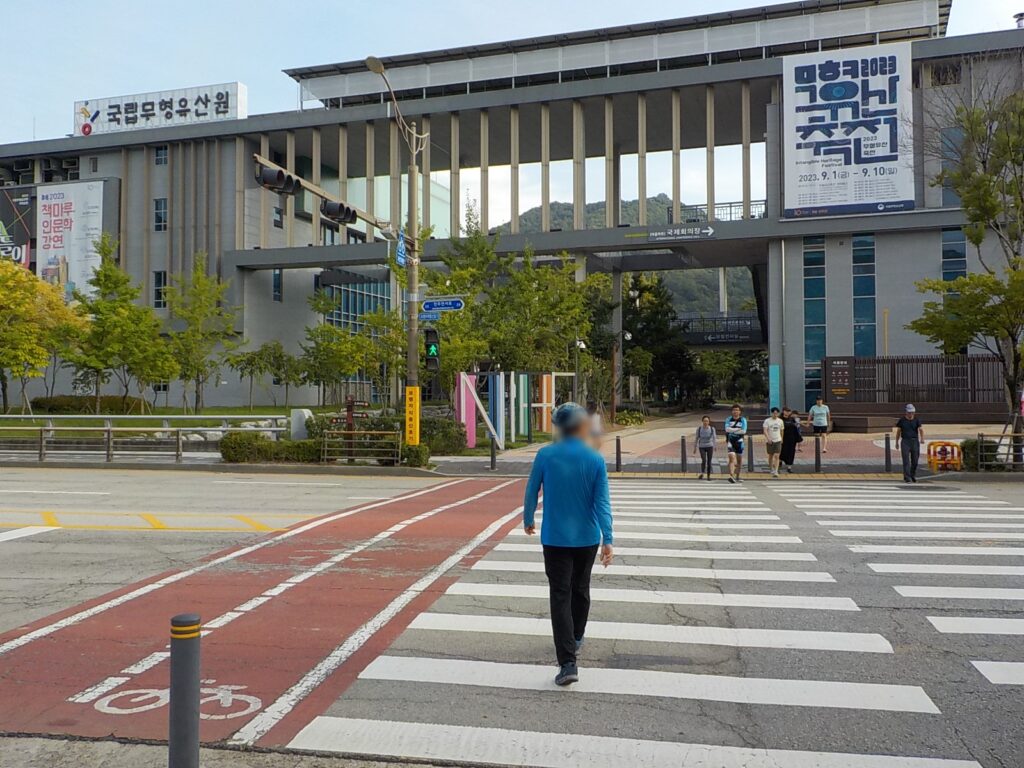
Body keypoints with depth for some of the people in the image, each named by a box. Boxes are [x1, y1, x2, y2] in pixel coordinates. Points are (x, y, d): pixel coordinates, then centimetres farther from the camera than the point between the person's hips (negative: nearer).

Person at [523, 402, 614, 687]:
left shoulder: (545, 455, -8)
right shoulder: (595, 459, -8)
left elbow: (531, 492, 1)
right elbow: (602, 502, -11)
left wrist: (528, 520, 17)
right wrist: (607, 539, -9)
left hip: (555, 537, -1)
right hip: (587, 538, 2)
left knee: (560, 596, -1)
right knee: (580, 589, 22)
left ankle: (568, 662, -10)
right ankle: (576, 639, 42)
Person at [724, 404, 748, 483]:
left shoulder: (743, 420, 1)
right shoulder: (729, 419, 4)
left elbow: (744, 431, -12)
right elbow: (727, 429, -11)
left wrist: (732, 430, -9)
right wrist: (738, 429, -12)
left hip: (739, 441, 1)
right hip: (730, 441, -1)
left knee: (739, 460, 10)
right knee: (732, 458, -18)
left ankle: (737, 477, 25)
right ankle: (731, 476, -27)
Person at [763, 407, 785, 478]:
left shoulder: (780, 421, 4)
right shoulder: (767, 421, -5)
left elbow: (781, 431, 16)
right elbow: (765, 431, -13)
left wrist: (781, 439, 21)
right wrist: (768, 438, -26)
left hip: (778, 440, 1)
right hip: (769, 441, -1)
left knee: (776, 456, -11)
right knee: (771, 456, 12)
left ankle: (775, 471, -15)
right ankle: (771, 469, 30)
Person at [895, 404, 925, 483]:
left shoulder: (917, 420, 4)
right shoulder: (902, 420, 4)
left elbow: (921, 429, -8)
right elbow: (898, 431, 11)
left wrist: (922, 438, -27)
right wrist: (897, 442, 11)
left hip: (915, 441, 1)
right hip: (905, 441, -1)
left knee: (915, 460, 6)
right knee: (906, 460, -7)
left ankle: (913, 476, 25)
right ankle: (907, 477, -8)